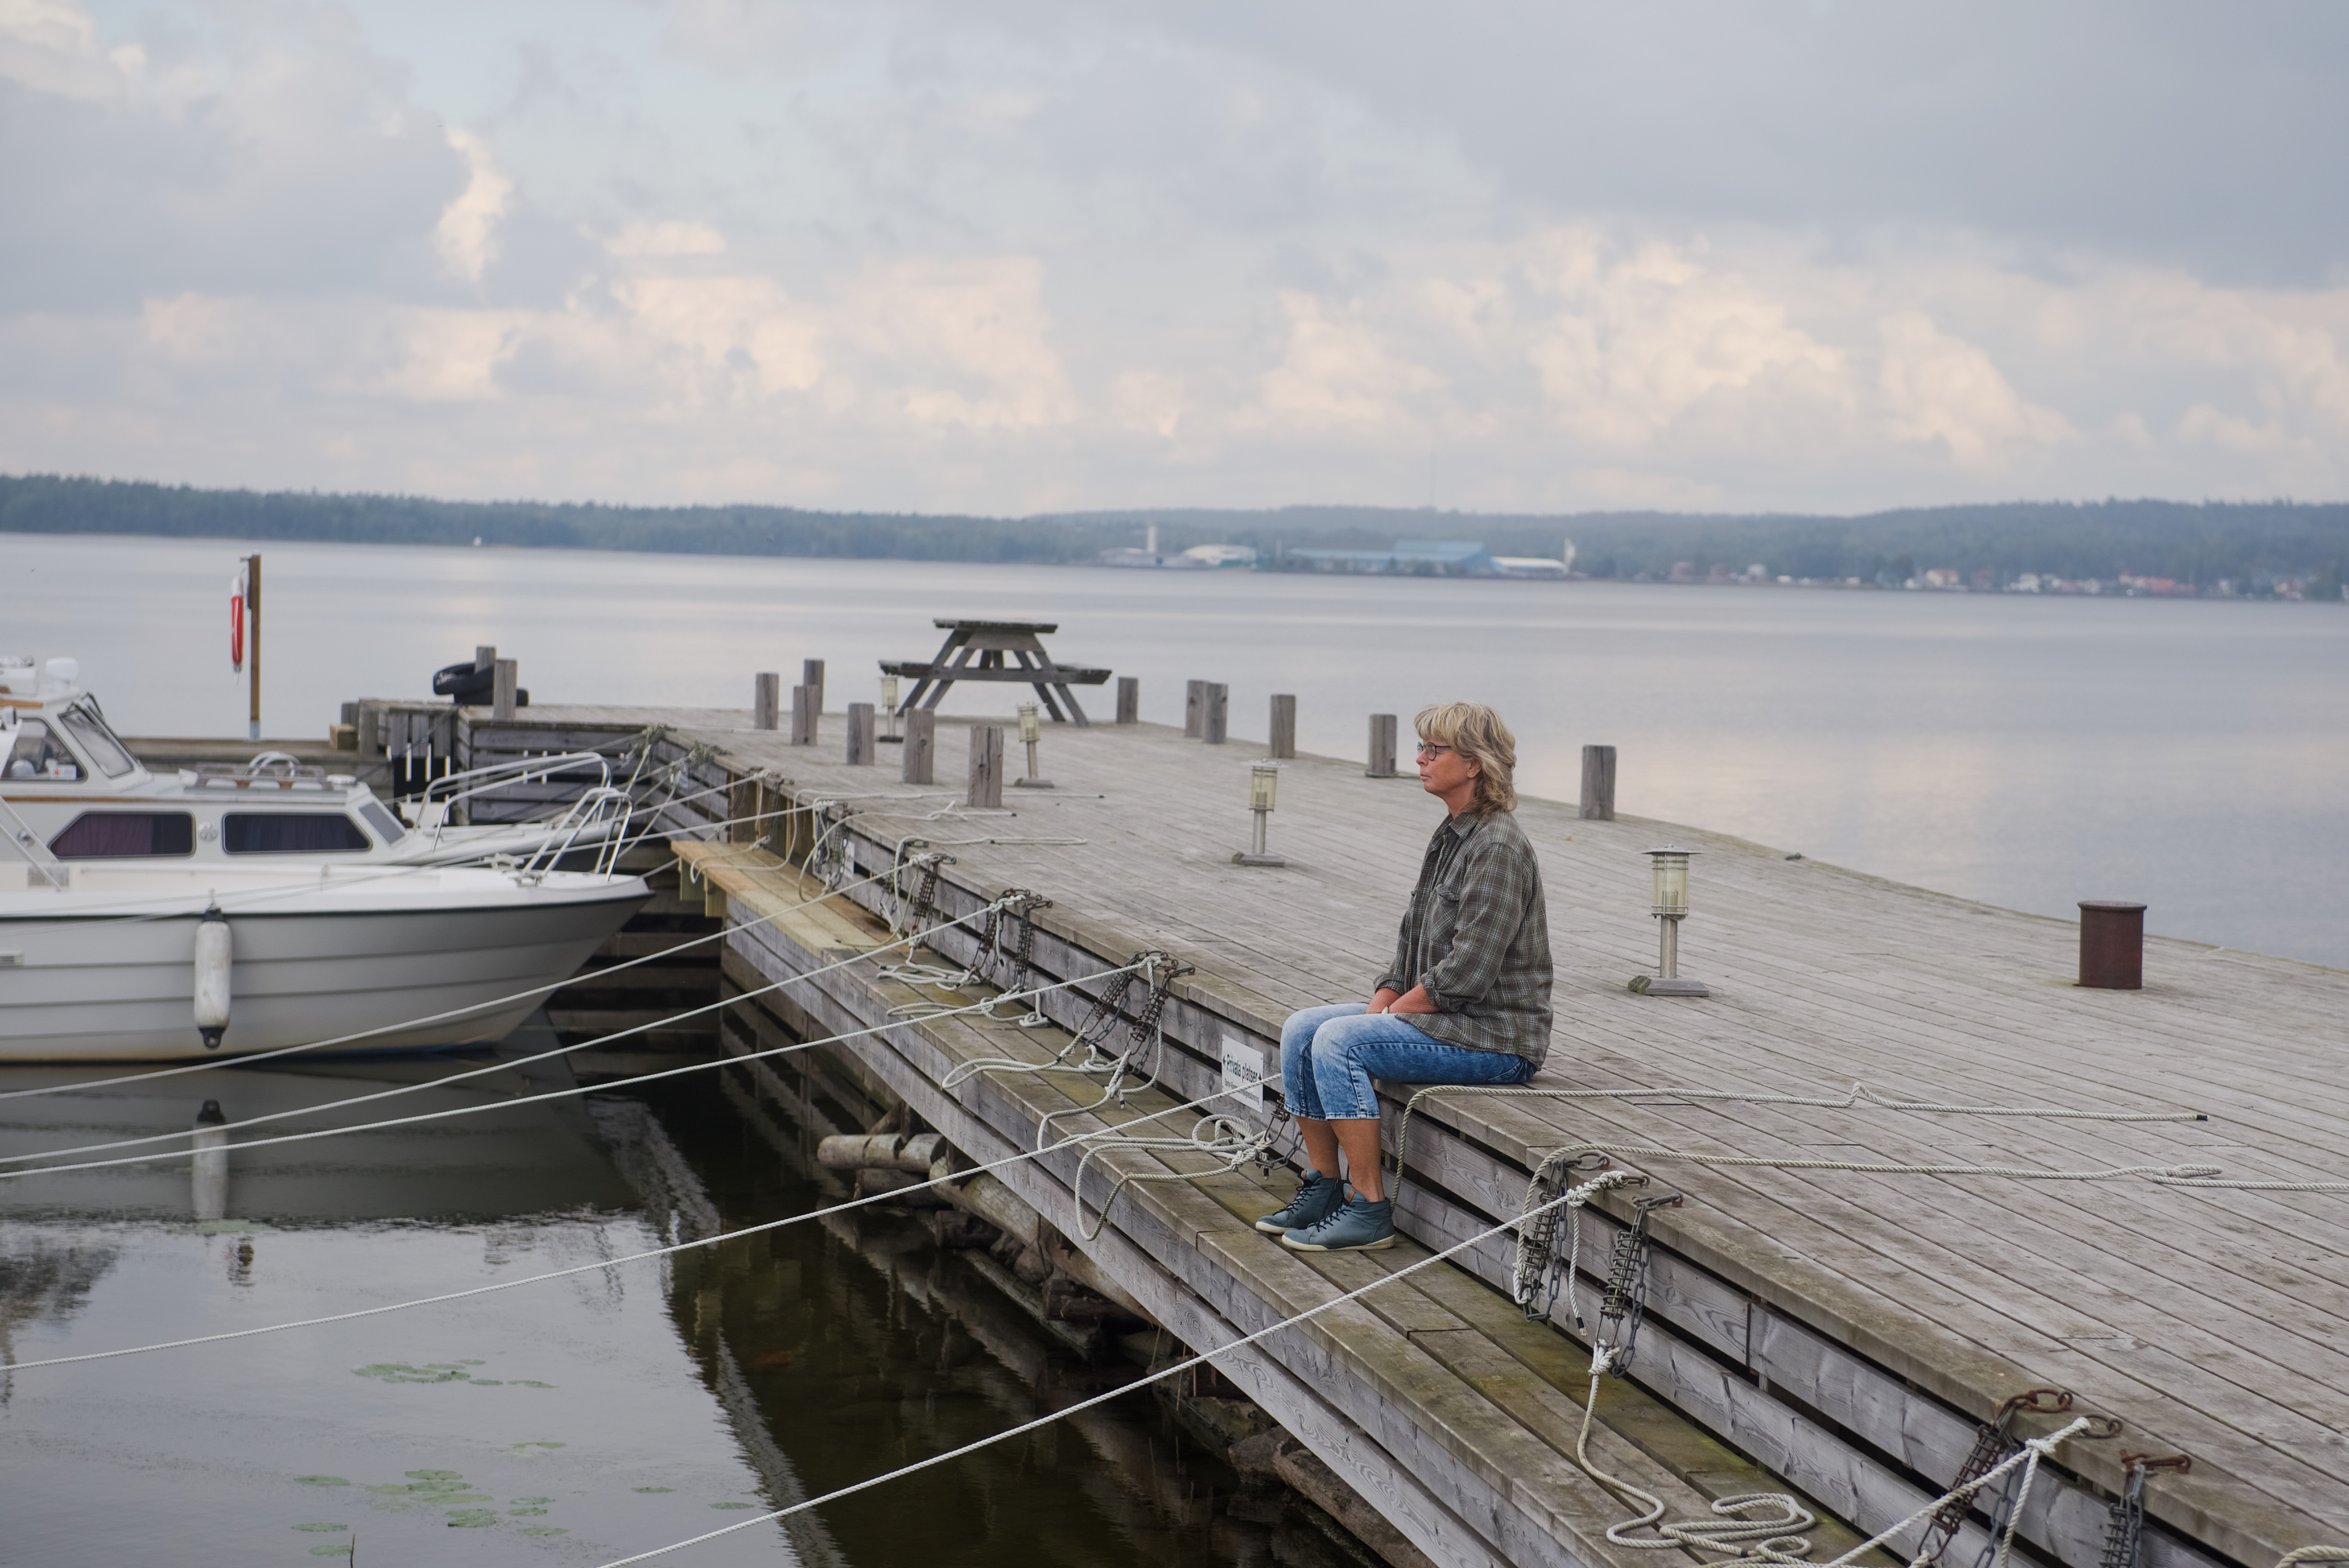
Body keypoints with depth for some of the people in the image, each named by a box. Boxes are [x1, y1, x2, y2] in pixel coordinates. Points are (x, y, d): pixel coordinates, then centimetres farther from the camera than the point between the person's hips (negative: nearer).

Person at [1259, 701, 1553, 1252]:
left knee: (1338, 1040, -24)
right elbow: (1412, 944, 17)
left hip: (1493, 1037, -10)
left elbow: (1465, 975, -23)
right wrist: (1379, 1005, 2)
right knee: (1302, 1028, 3)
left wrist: (1393, 1014, -13)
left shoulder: (1498, 849, -18)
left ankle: (1369, 1211, -19)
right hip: (1437, 1017, 10)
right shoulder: (1450, 837, 13)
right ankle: (1323, 1187, 7)